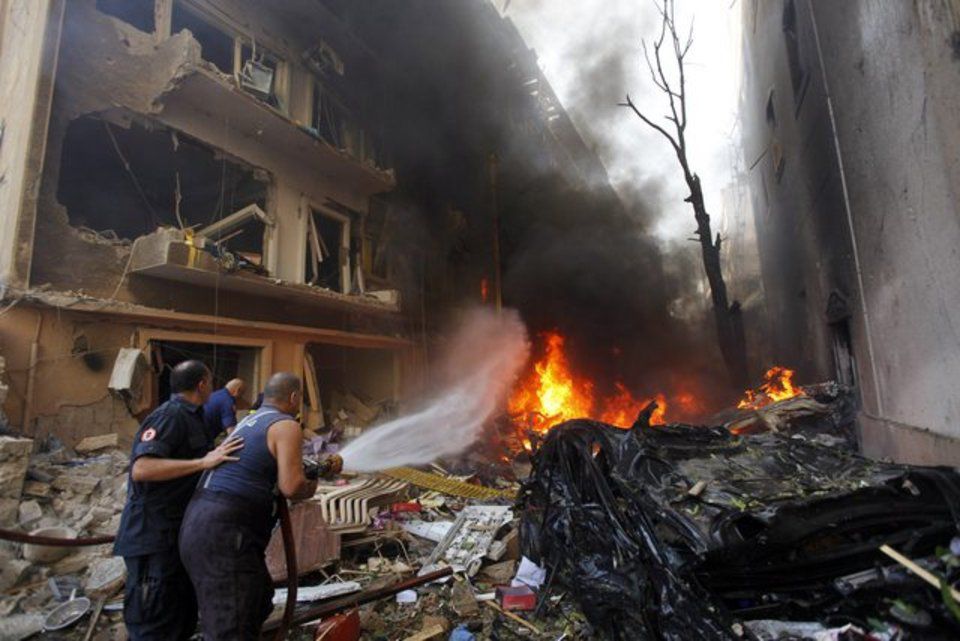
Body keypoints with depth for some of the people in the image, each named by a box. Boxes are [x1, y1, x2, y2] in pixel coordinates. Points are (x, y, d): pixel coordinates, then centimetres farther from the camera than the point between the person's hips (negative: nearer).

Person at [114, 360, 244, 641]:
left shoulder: (189, 417, 15)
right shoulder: (169, 415, -16)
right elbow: (141, 469, -28)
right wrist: (204, 462, -32)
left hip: (175, 534, 10)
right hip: (153, 536, -10)